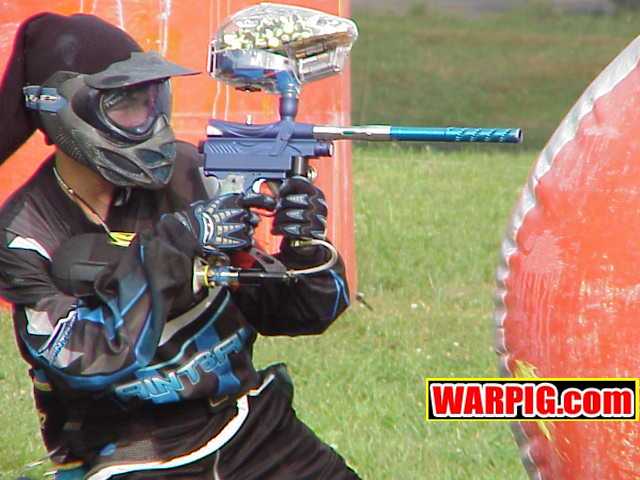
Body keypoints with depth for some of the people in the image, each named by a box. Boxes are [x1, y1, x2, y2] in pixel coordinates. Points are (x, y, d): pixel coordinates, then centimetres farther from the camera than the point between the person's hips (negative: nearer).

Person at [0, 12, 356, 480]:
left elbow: (302, 313, 6)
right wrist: (173, 242, -23)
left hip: (250, 425, 3)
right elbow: (94, 360, -20)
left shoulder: (187, 173, 0)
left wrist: (305, 249, -16)